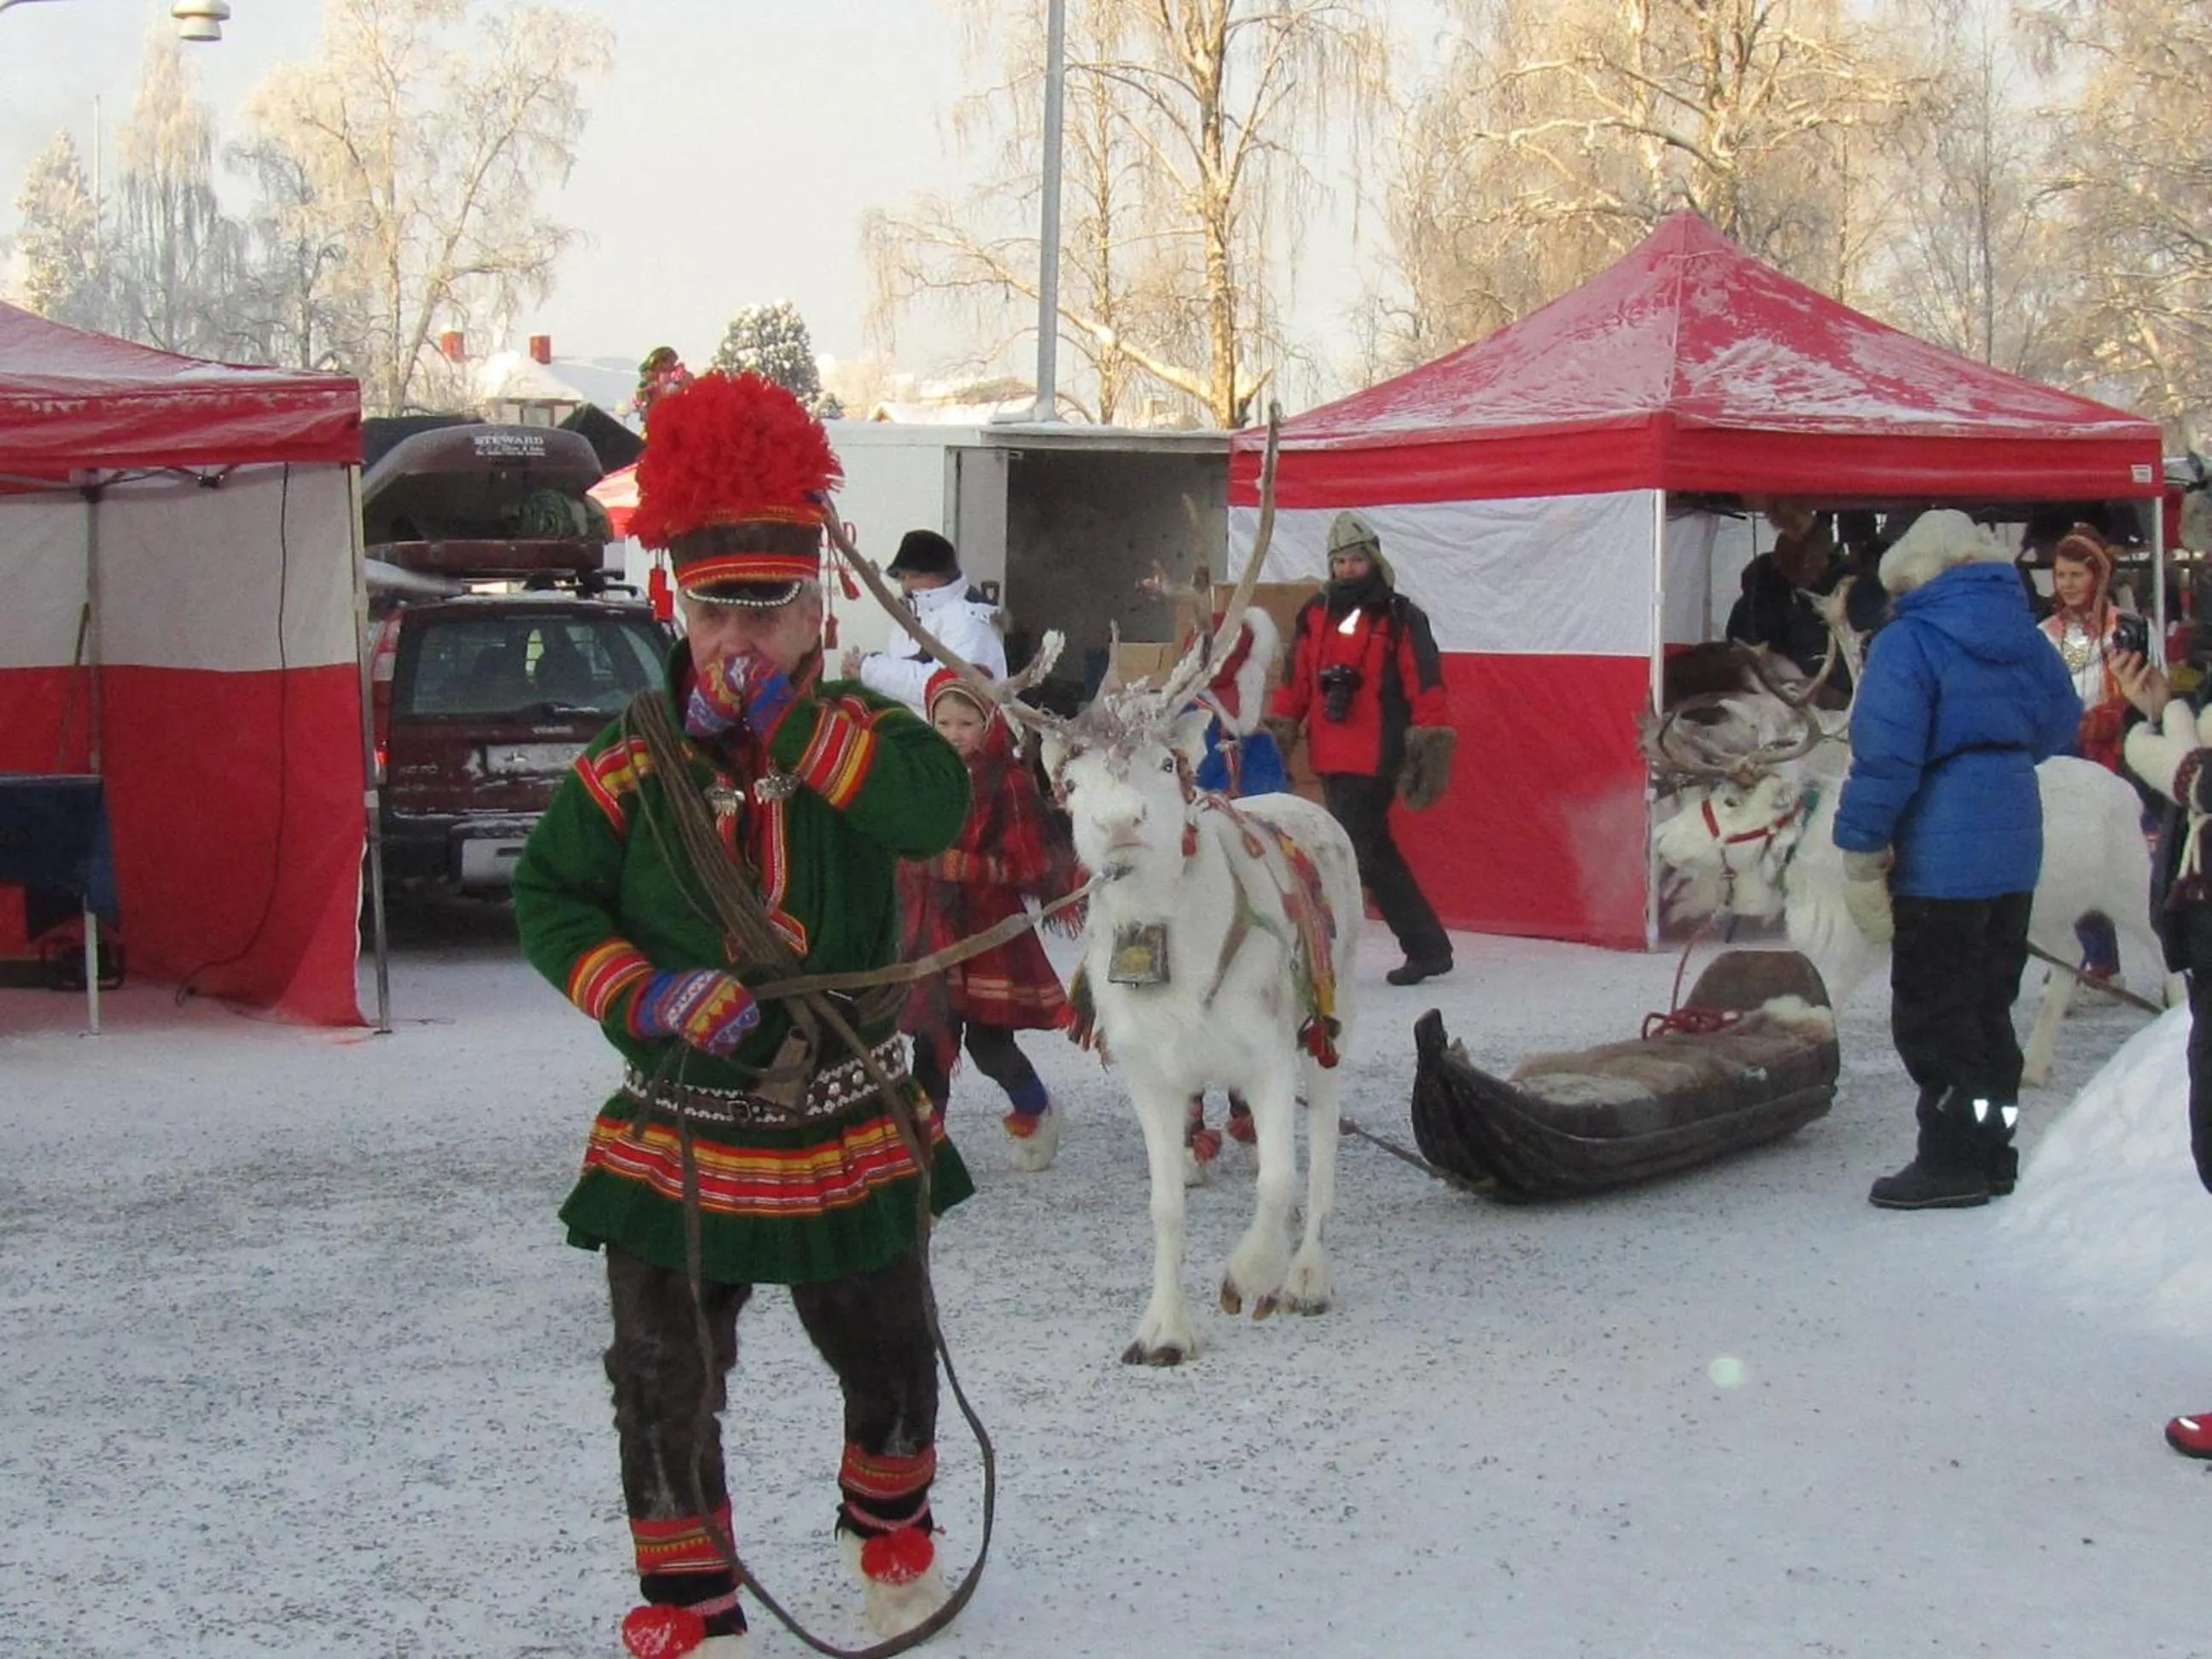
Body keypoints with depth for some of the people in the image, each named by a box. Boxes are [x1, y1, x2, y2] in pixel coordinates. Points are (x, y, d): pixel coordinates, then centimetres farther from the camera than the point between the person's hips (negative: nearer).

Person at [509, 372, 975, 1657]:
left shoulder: (857, 739, -5)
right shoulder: (633, 770, -6)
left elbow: (938, 804, -26)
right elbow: (551, 900, -2)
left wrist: (793, 721, -29)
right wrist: (645, 990, -18)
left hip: (855, 1131, 1)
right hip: (683, 1140, -1)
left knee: (891, 1357, 17)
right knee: (668, 1381, 3)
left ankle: (892, 1531, 45)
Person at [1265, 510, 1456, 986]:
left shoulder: (1401, 619, -3)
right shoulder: (1314, 615, 12)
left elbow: (1426, 690, -6)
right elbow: (1295, 684, 17)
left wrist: (1432, 752, -11)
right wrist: (1277, 738, 15)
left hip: (1375, 762, -6)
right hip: (1331, 761, 6)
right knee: (1376, 857, 13)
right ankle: (1427, 947, 24)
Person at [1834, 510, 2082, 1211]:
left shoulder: (1909, 642, -13)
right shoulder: (2024, 638, 9)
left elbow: (1886, 755, -18)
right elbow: (2059, 723, 22)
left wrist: (1861, 852, -14)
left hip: (1939, 856, -8)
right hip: (2014, 849, 8)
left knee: (1931, 1015, 0)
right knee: (1987, 1006, 16)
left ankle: (1953, 1160, 0)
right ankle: (1991, 1151, 22)